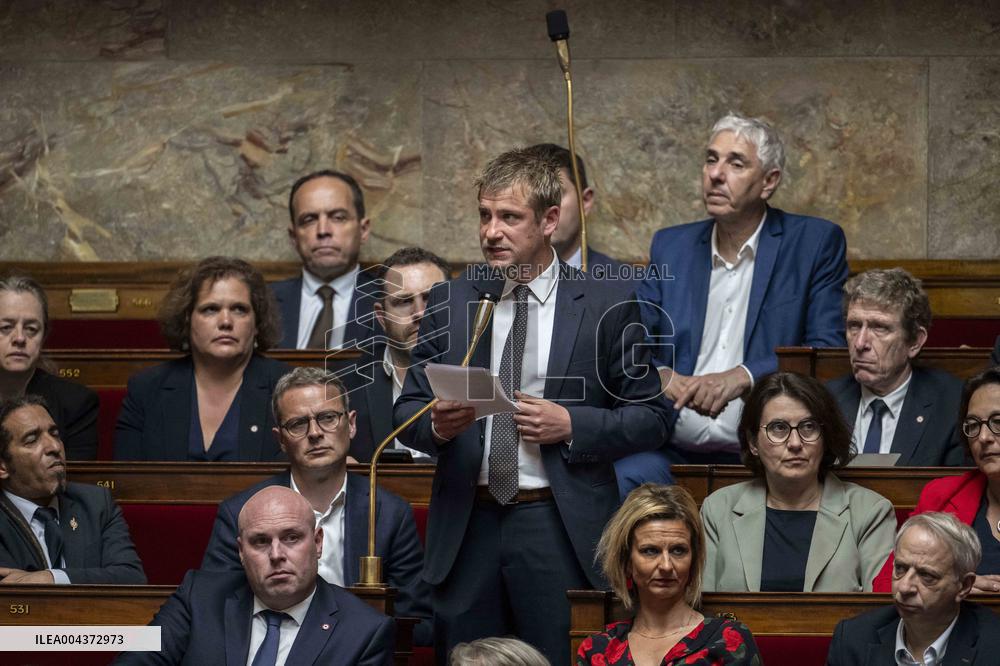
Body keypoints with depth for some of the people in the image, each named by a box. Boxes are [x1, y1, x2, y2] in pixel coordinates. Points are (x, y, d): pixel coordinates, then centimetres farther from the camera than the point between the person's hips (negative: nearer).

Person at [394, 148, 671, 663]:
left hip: (562, 529, -2)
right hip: (467, 524, 2)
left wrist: (572, 425, -12)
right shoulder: (449, 303, 9)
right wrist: (437, 424, -13)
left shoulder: (603, 307, 1)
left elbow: (650, 417, 3)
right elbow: (408, 409, 9)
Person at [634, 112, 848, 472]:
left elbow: (828, 350, -3)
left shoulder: (816, 242, 5)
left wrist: (741, 377, -17)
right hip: (675, 452, 3)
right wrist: (661, 377, -10)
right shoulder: (671, 246, 17)